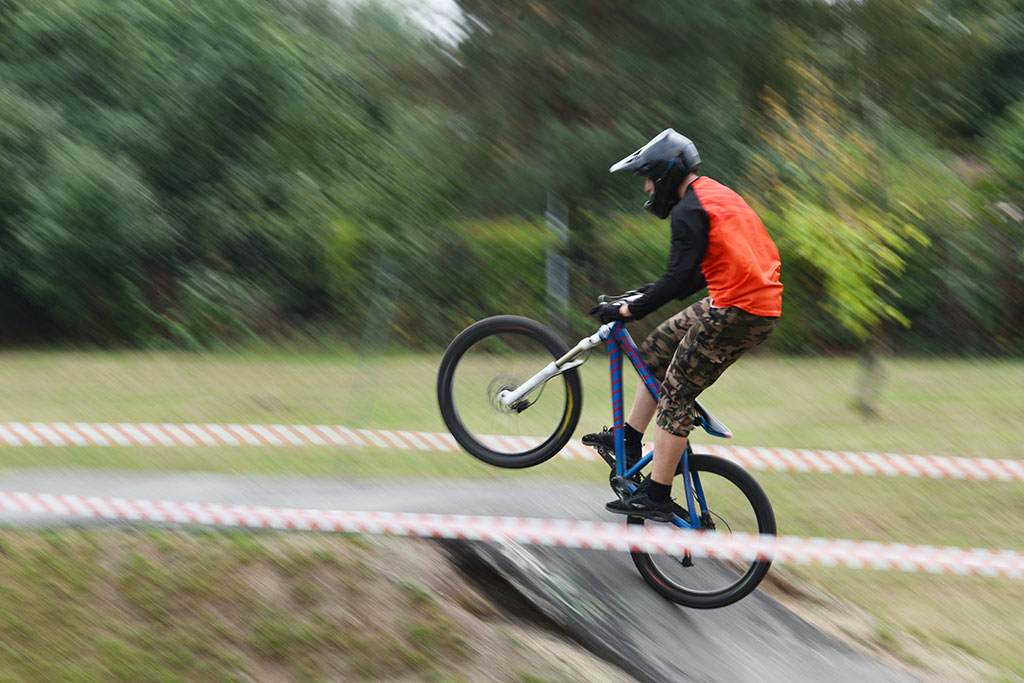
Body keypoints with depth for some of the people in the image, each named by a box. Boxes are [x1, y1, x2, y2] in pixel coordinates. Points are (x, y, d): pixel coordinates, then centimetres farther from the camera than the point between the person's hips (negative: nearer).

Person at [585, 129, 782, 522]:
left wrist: (629, 310, -12)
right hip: (764, 303, 10)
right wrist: (653, 294, 29)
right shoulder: (718, 195, 20)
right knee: (659, 347, 21)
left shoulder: (689, 210, -11)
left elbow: (680, 277, -19)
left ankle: (656, 497, -4)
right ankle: (629, 441, 27)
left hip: (736, 312, -10)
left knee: (675, 397, -4)